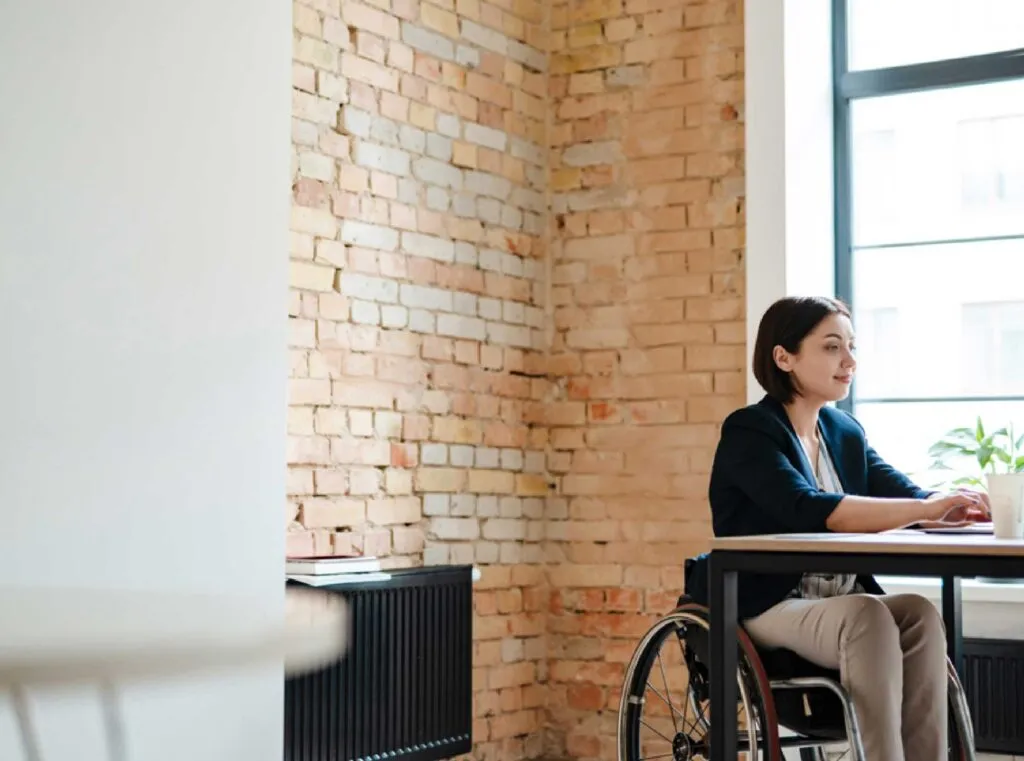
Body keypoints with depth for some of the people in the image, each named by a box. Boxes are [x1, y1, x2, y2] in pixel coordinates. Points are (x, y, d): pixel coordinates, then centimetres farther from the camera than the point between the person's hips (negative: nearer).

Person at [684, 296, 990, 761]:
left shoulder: (846, 433, 13)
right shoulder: (749, 432, -9)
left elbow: (904, 494, 0)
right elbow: (810, 511, -26)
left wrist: (960, 507, -23)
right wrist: (926, 510, -35)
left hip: (844, 607, 6)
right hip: (767, 610, -6)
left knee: (920, 613, -24)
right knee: (868, 616, -33)